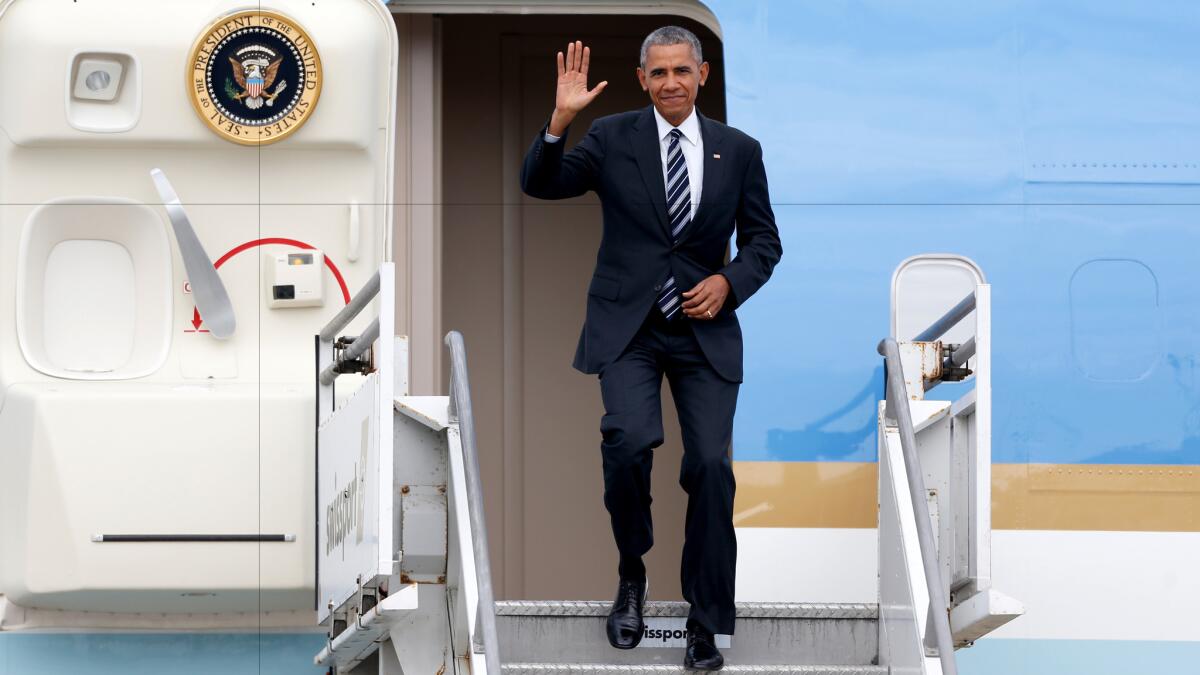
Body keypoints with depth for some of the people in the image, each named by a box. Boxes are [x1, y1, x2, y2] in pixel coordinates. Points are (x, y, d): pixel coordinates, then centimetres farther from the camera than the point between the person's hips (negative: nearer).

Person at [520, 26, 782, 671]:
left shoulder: (739, 150, 6)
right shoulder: (612, 137, 2)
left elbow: (763, 240, 10)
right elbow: (539, 183, -7)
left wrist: (729, 282, -9)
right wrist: (560, 120, -22)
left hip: (704, 327, 1)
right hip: (628, 327, -1)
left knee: (711, 465, -8)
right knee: (629, 441, -23)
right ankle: (631, 575, 4)